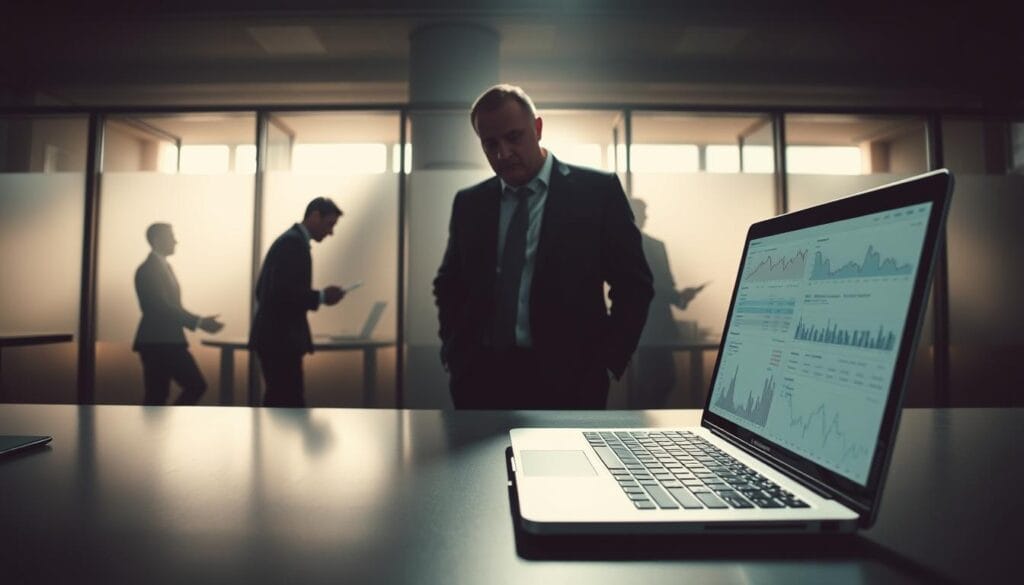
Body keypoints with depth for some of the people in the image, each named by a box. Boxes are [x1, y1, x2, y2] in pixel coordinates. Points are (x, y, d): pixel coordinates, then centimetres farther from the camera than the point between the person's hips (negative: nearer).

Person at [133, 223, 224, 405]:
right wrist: (199, 322, -20)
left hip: (169, 342, 9)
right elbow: (162, 308, -20)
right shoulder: (148, 269, -13)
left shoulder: (162, 266, 16)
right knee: (156, 395, -2)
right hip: (156, 343, -9)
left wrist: (199, 321, 10)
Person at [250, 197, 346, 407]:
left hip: (275, 335, 10)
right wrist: (321, 296, -15)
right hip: (280, 337, -10)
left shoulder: (289, 239, 17)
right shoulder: (295, 242, -14)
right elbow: (283, 291, -23)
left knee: (280, 401, 15)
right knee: (289, 403, -5)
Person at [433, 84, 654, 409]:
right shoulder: (469, 203, 9)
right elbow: (448, 285, 18)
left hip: (565, 379, -3)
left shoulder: (597, 191, -1)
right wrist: (453, 353, 6)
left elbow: (633, 285, 0)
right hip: (479, 377, 3)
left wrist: (606, 362, -5)